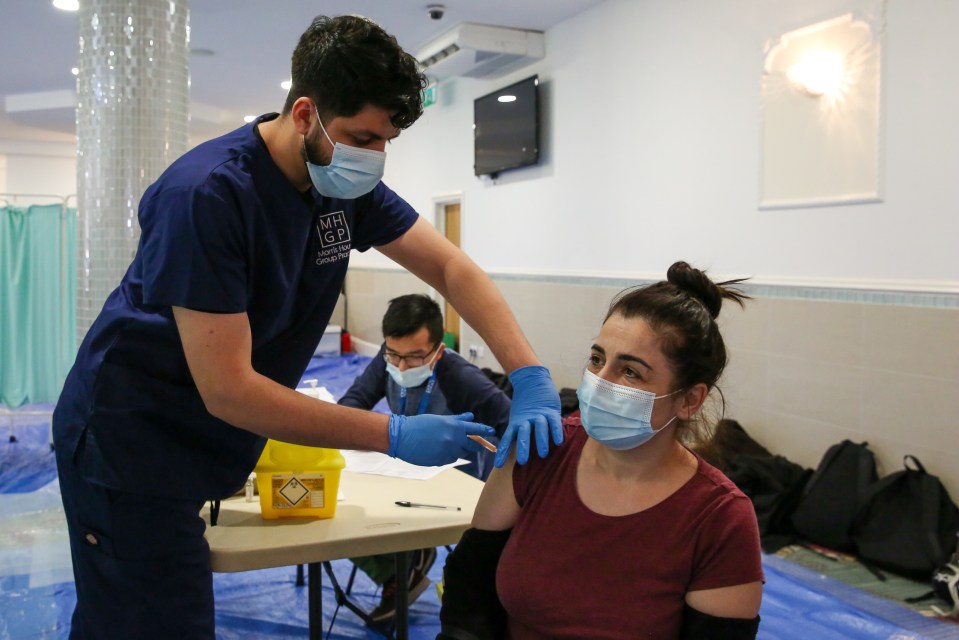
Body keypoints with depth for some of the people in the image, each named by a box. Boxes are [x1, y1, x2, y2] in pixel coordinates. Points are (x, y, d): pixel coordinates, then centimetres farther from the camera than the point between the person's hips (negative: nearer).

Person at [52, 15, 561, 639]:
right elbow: (227, 389, -28)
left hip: (206, 445, 7)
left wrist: (531, 377, -20)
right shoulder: (207, 194, -27)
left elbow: (451, 267, -5)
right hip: (130, 447, -7)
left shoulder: (346, 183, -4)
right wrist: (396, 435, -28)